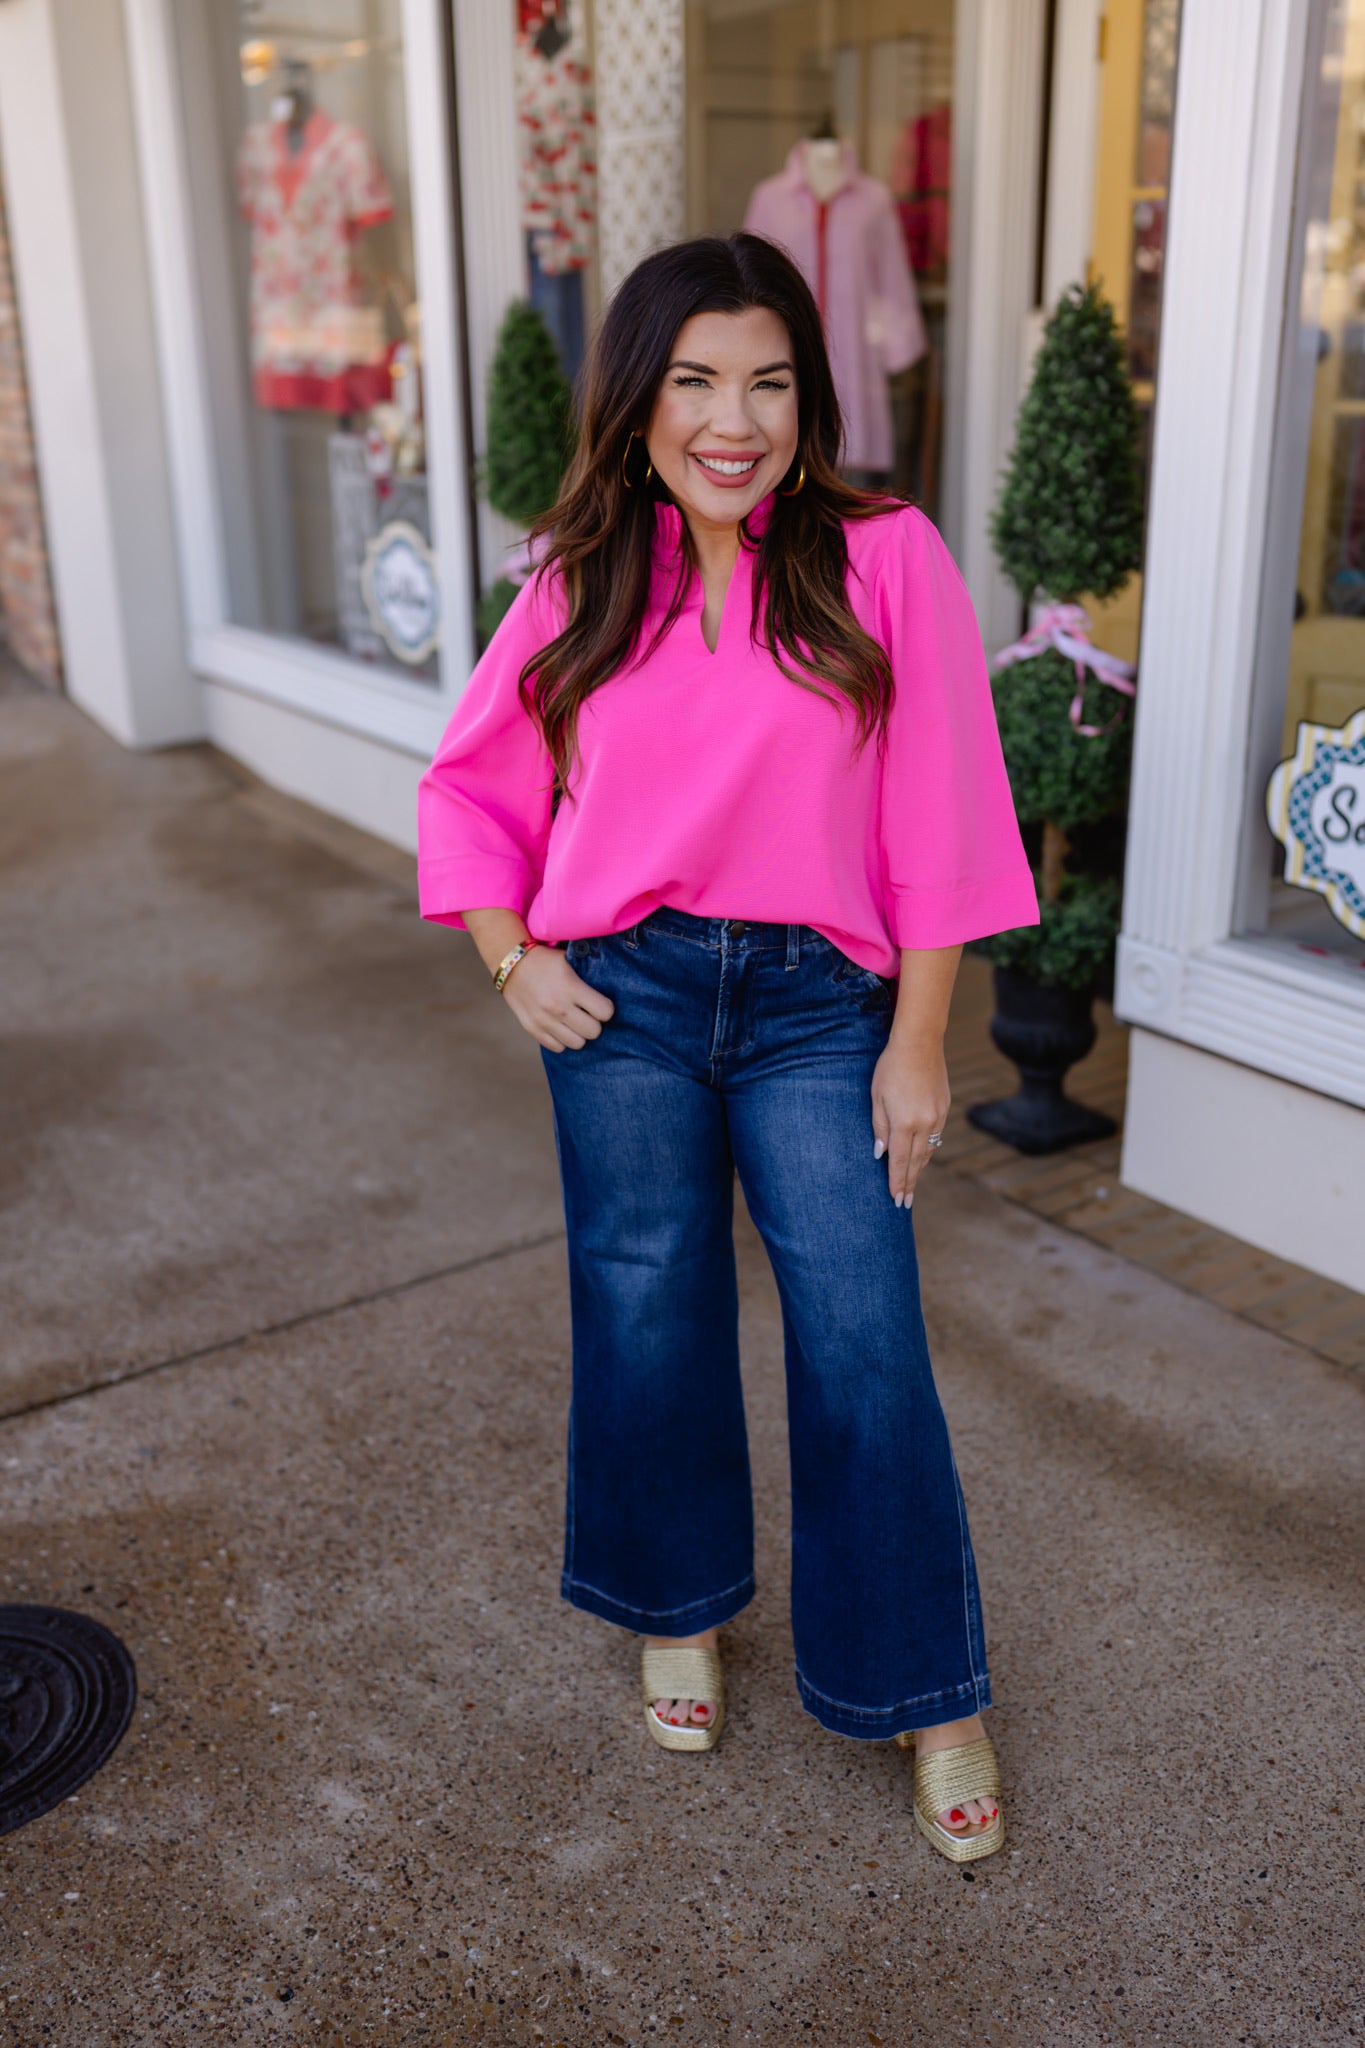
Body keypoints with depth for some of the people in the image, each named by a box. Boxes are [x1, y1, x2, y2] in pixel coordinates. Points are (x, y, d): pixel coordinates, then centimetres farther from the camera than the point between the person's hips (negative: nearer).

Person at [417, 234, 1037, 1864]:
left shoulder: (884, 561, -6)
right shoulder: (583, 584, 2)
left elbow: (936, 823, -6)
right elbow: (470, 785, 11)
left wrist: (917, 1042, -6)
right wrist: (512, 960, -2)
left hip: (815, 1006, -2)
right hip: (622, 998, 2)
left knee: (866, 1344, 0)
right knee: (648, 1320, 13)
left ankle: (926, 1693, 22)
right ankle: (678, 1607, 40)